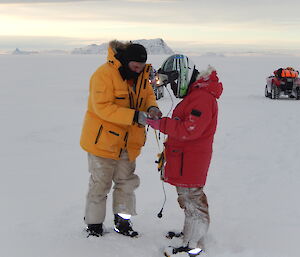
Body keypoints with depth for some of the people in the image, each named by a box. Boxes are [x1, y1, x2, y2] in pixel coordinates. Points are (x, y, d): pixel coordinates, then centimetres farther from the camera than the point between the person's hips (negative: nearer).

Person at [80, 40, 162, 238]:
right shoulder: (104, 74, -22)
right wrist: (136, 116, -35)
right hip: (103, 139, -6)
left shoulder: (141, 75, 0)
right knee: (100, 184, 5)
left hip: (128, 142, 7)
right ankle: (94, 225, 20)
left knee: (126, 182, 14)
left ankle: (123, 222, 28)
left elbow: (148, 95, 9)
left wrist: (152, 108, -16)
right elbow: (103, 107, -29)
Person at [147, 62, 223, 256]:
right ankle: (191, 232, 35)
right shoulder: (196, 93, 14)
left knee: (192, 198, -3)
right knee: (188, 196, 20)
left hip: (191, 158, -10)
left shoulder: (202, 97, -21)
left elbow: (190, 130, -28)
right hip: (186, 156, 10)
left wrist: (160, 124, -24)